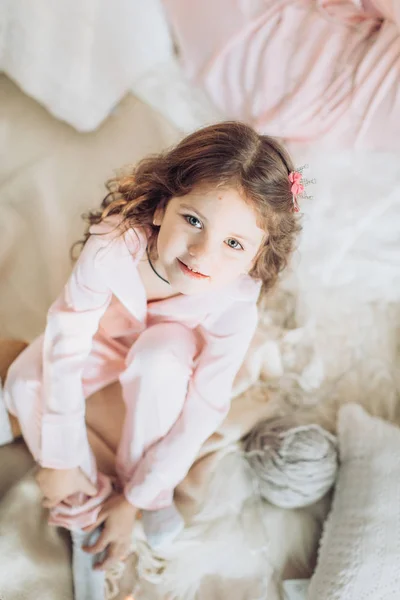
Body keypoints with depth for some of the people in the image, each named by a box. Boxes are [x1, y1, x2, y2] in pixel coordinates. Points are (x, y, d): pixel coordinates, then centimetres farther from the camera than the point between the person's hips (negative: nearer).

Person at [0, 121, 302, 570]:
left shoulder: (234, 308, -36)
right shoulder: (113, 246, -40)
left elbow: (201, 414, -27)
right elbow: (65, 340, -30)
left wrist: (135, 500, -20)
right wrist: (61, 460, -23)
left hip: (172, 345, -1)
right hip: (106, 332, 2)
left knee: (157, 362, -37)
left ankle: (152, 493, -10)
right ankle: (84, 505, 1)